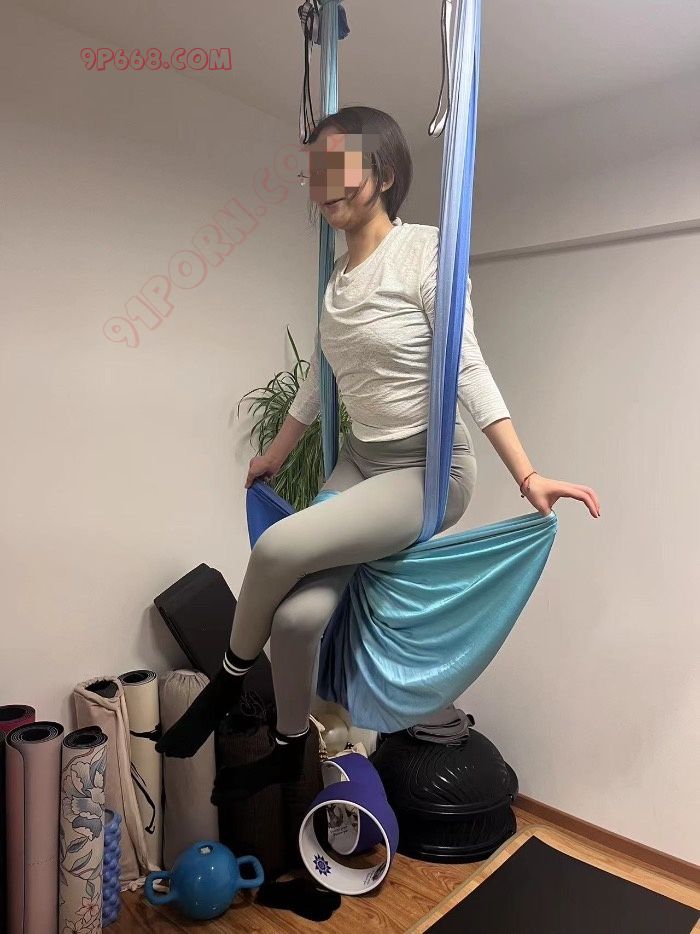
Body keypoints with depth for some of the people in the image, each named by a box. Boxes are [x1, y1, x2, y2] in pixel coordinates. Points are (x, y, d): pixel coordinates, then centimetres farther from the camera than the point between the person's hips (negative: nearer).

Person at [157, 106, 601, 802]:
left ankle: (229, 681, 8)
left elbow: (468, 369, -15)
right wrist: (276, 456, 27)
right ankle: (288, 748, 17)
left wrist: (527, 476, -22)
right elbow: (320, 378, 19)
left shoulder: (423, 250, -10)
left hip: (428, 470, -6)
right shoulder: (338, 273, 10)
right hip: (360, 463, 6)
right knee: (298, 614, -10)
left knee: (279, 546, -22)